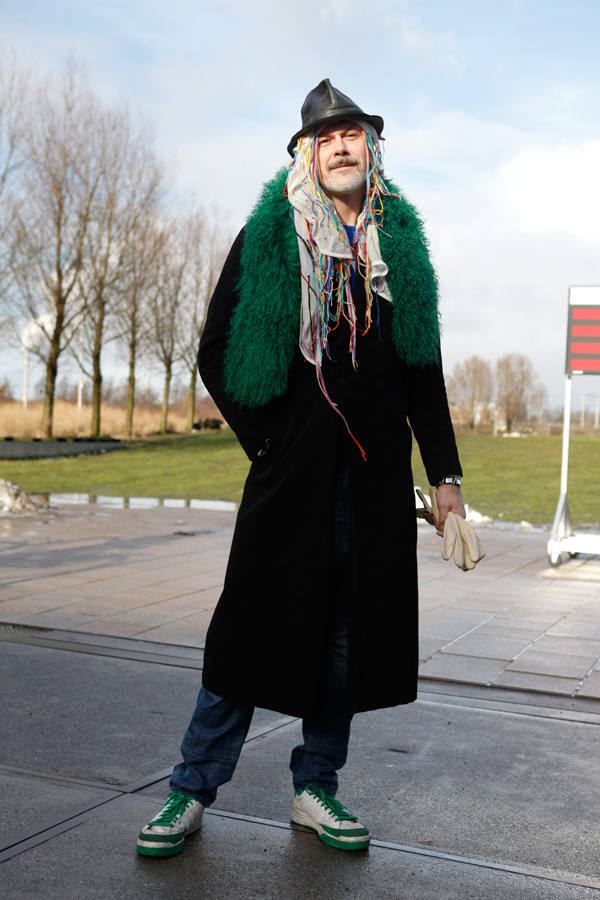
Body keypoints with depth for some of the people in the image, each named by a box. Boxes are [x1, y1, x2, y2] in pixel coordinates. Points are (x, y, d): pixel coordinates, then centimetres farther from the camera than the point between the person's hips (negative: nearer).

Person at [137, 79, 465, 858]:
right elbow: (216, 353, 4)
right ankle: (193, 791, 13)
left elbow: (425, 374, 12)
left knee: (349, 632, 8)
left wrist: (445, 476, 7)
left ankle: (316, 787, 23)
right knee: (256, 625, -1)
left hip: (377, 479, 3)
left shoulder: (400, 245, 12)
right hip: (291, 471, -3)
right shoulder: (269, 237, 3)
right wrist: (264, 437, -2)